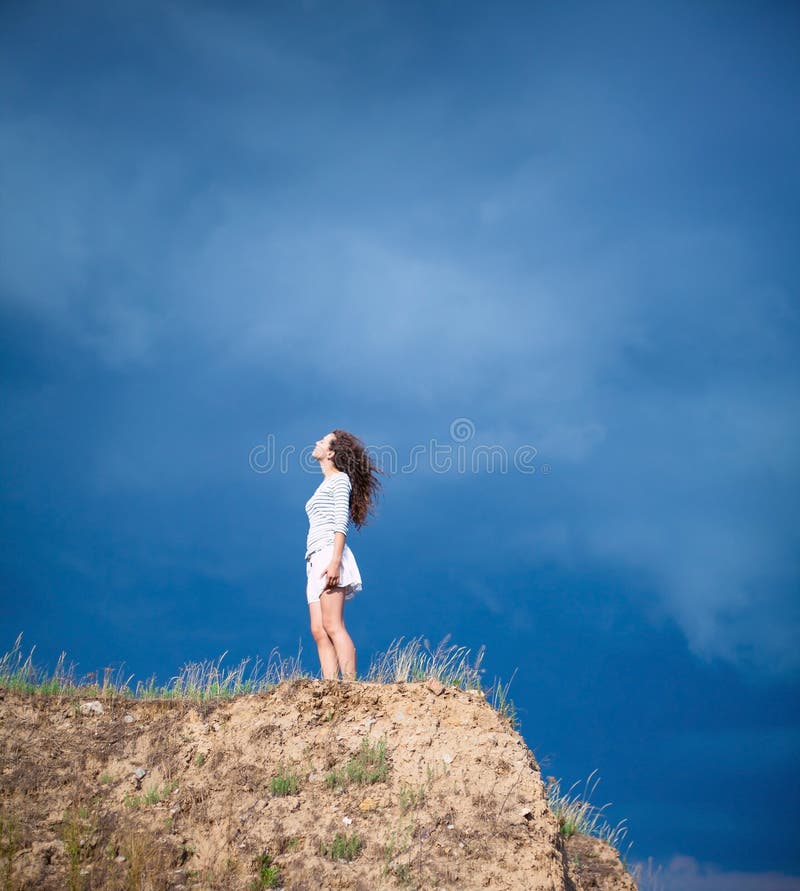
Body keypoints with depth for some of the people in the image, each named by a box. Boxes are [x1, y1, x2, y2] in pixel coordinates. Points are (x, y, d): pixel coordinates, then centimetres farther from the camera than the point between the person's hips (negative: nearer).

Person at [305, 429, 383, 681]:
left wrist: (335, 561, -22)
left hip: (330, 554, -9)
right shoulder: (325, 485, 28)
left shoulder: (340, 479, 2)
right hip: (317, 560, 9)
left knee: (332, 626, -17)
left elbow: (341, 523, -11)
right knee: (319, 631, -3)